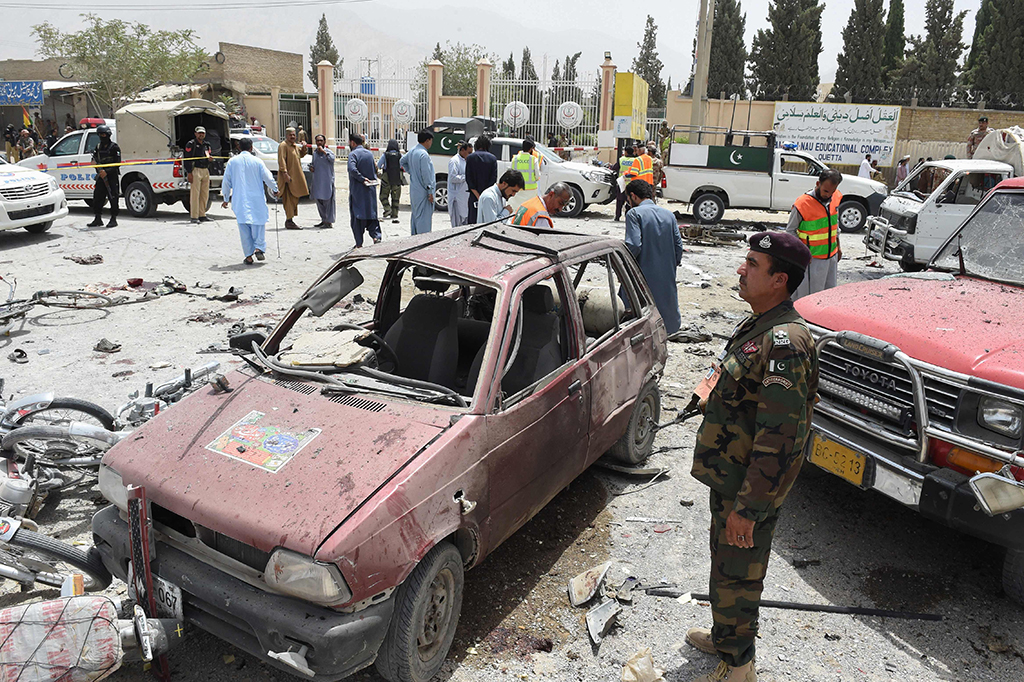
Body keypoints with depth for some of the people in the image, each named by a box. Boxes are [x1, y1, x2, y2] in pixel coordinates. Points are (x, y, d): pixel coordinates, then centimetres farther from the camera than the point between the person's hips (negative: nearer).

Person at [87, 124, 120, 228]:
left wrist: (107, 172, -20)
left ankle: (113, 219, 3)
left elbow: (117, 164, -11)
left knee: (113, 198, -4)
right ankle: (98, 219, 14)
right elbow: (94, 159, 25)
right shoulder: (98, 146, 14)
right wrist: (94, 162, 0)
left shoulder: (114, 147, -6)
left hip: (112, 176, -7)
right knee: (97, 197, 7)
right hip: (101, 176, 7)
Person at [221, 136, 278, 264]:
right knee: (259, 224, 9)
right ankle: (259, 248, -7)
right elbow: (268, 178, 0)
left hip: (240, 200, 1)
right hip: (257, 199, -1)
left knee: (244, 227, 4)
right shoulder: (257, 161, -1)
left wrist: (225, 199, 16)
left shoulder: (232, 162, 3)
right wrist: (275, 190, 18)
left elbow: (226, 182, 6)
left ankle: (248, 256, 2)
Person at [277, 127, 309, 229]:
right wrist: (285, 173, -28)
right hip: (288, 177, -9)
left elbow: (301, 154, 33)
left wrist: (304, 147, 12)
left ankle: (290, 221, 18)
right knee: (289, 199, -10)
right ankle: (289, 222, -10)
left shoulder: (295, 146, 17)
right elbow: (281, 160, -18)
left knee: (294, 199, 12)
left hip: (296, 177, 9)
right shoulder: (283, 146, -10)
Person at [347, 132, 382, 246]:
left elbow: (352, 169, -26)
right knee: (371, 213, 12)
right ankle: (376, 236, -5)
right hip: (371, 190, 5)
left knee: (357, 216, 2)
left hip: (357, 190, -5)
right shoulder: (370, 153, 10)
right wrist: (371, 180, 15)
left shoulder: (353, 154, -10)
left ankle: (359, 244, 4)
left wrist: (362, 179, -18)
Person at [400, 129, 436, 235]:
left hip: (414, 190, 10)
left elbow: (403, 161, 27)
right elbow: (425, 174, -20)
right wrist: (430, 191, -17)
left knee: (415, 215, 17)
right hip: (422, 191, -10)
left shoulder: (412, 151, 10)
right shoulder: (424, 154, -18)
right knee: (424, 217, -7)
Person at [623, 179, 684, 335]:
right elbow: (678, 246, 8)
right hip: (666, 279, 6)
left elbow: (634, 245, -19)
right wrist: (672, 266, 18)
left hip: (644, 276, -6)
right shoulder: (669, 214, 11)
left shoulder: (634, 213, -8)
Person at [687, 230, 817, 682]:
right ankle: (726, 636, 46)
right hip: (729, 475, 10)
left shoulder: (784, 343, -27)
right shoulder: (758, 326, 6)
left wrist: (747, 506, -25)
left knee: (736, 574, 8)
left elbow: (779, 439, -28)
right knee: (725, 562, 25)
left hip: (750, 487, -9)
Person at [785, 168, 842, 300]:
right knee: (810, 294, -2)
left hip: (832, 255, 7)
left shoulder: (836, 198, 1)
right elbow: (791, 231, -9)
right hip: (813, 259, -6)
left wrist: (838, 246, 20)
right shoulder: (802, 204, -20)